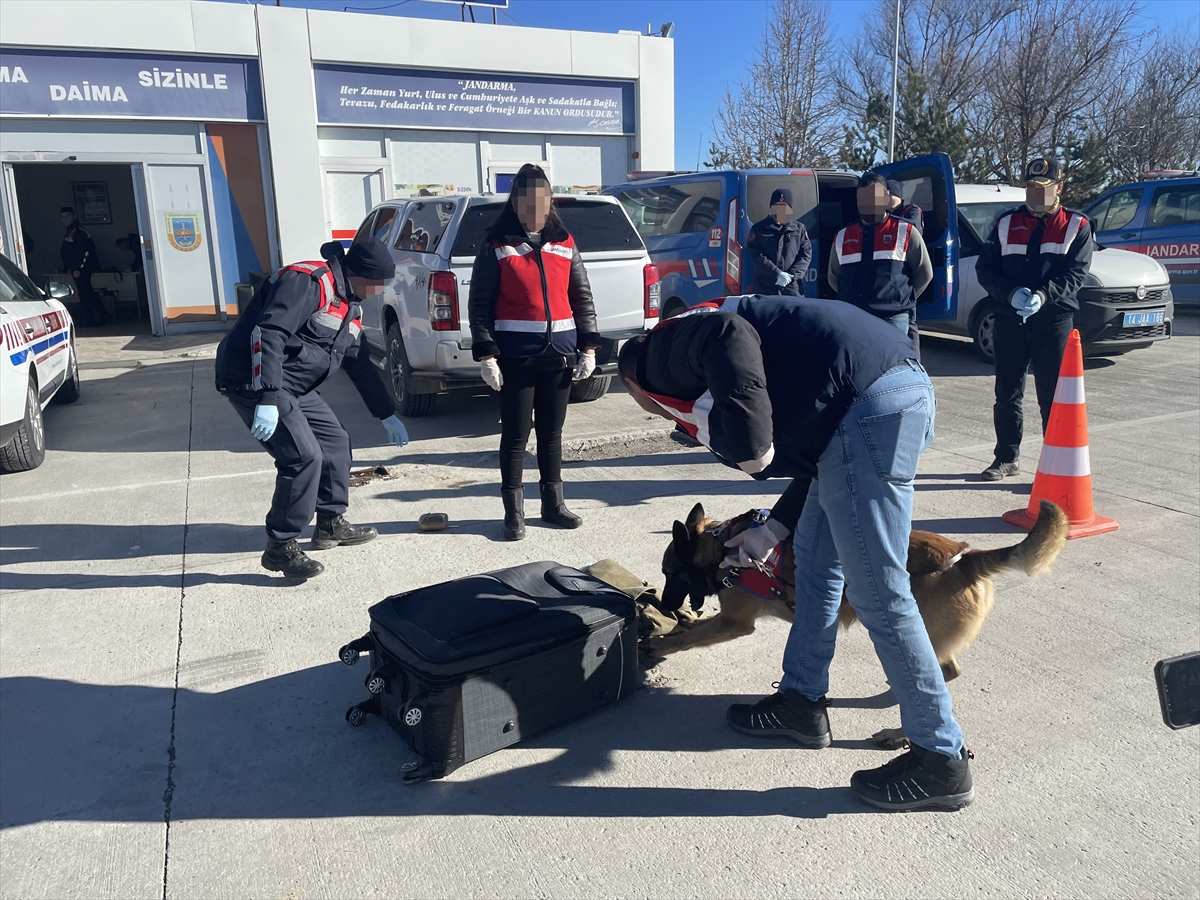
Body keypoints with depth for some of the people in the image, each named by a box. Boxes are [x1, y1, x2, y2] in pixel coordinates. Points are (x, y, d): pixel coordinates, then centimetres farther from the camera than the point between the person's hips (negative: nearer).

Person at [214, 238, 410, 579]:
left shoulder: (350, 305, 13)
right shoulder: (307, 282, -19)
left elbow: (361, 364, 21)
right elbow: (267, 334, -29)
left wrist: (388, 415, 23)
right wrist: (267, 399, -35)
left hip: (294, 387, 10)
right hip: (254, 381, -10)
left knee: (335, 441, 13)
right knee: (305, 457, -17)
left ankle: (331, 524, 28)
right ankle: (280, 547, -2)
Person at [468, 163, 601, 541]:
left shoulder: (565, 243, 10)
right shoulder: (496, 246, -1)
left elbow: (582, 297, 12)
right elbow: (479, 303, -4)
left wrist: (588, 347, 6)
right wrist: (486, 355, -11)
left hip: (560, 354, 4)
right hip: (516, 357, -4)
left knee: (552, 433, 13)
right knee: (516, 435, 2)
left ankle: (553, 503, 25)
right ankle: (514, 512, 12)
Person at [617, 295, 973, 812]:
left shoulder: (665, 350, 5)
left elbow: (731, 337, -20)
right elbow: (818, 455, 28)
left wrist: (748, 444, -16)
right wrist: (771, 530, 33)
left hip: (870, 404, -11)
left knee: (877, 594, -3)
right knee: (815, 561, 20)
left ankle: (941, 761, 10)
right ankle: (802, 702, 34)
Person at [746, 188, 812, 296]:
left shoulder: (799, 228, 12)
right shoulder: (759, 229, 5)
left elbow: (806, 254, 6)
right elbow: (757, 256, -5)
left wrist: (791, 275, -10)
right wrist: (778, 274, -15)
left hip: (791, 289, 2)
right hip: (764, 288, -1)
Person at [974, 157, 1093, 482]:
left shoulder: (1076, 226, 5)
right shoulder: (1007, 223, 11)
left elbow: (1076, 272, -4)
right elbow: (984, 268, 4)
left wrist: (1043, 294, -22)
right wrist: (1011, 293, -14)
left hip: (1054, 321, -2)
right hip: (1009, 321, 3)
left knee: (1054, 397, -1)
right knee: (1007, 394, 9)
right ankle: (1007, 458, 23)